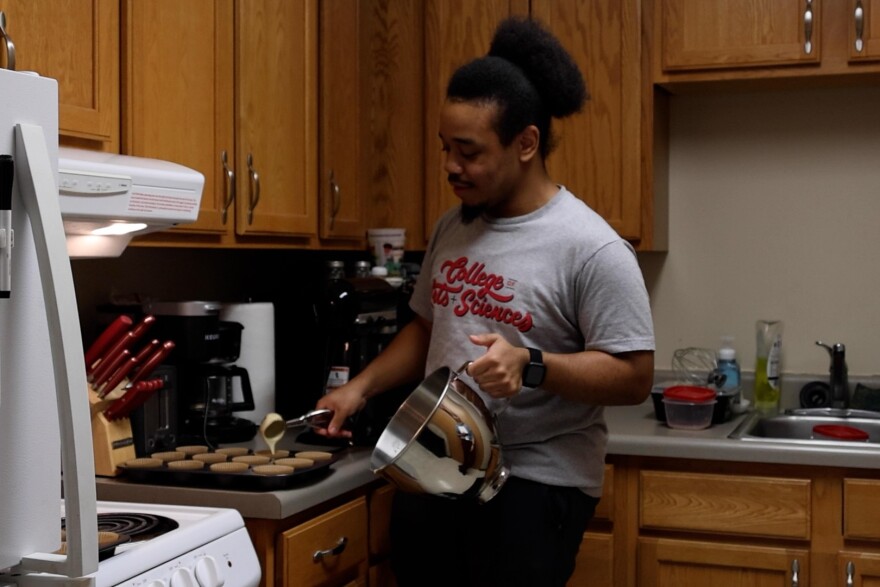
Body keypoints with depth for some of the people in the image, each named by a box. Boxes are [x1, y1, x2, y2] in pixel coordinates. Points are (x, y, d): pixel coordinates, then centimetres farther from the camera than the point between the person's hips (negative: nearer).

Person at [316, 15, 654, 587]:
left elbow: (634, 376, -16)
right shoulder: (453, 227, 8)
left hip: (534, 486, -6)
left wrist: (531, 365, -28)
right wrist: (360, 388, 9)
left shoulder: (591, 248, -15)